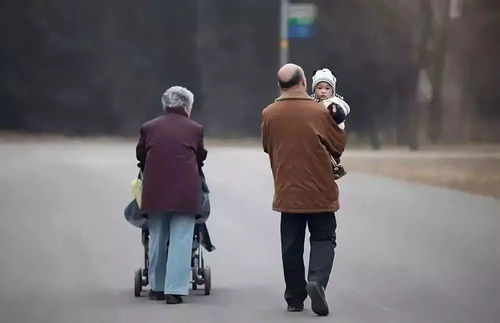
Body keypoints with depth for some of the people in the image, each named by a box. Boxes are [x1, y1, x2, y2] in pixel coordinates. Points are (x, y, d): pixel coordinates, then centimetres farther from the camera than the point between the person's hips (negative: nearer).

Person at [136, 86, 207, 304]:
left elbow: (141, 159, 19)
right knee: (180, 241, -1)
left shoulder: (148, 128, 10)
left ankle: (157, 287, 21)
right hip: (185, 193, -2)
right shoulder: (195, 130, 6)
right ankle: (174, 290, -6)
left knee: (157, 241, 13)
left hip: (154, 192, 2)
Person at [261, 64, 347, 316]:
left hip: (287, 190, 2)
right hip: (319, 191, -2)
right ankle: (317, 280, -17)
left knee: (291, 246, 9)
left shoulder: (269, 114, -3)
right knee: (323, 239, 7)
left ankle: (295, 298, 12)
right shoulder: (319, 112, -9)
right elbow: (339, 146, 1)